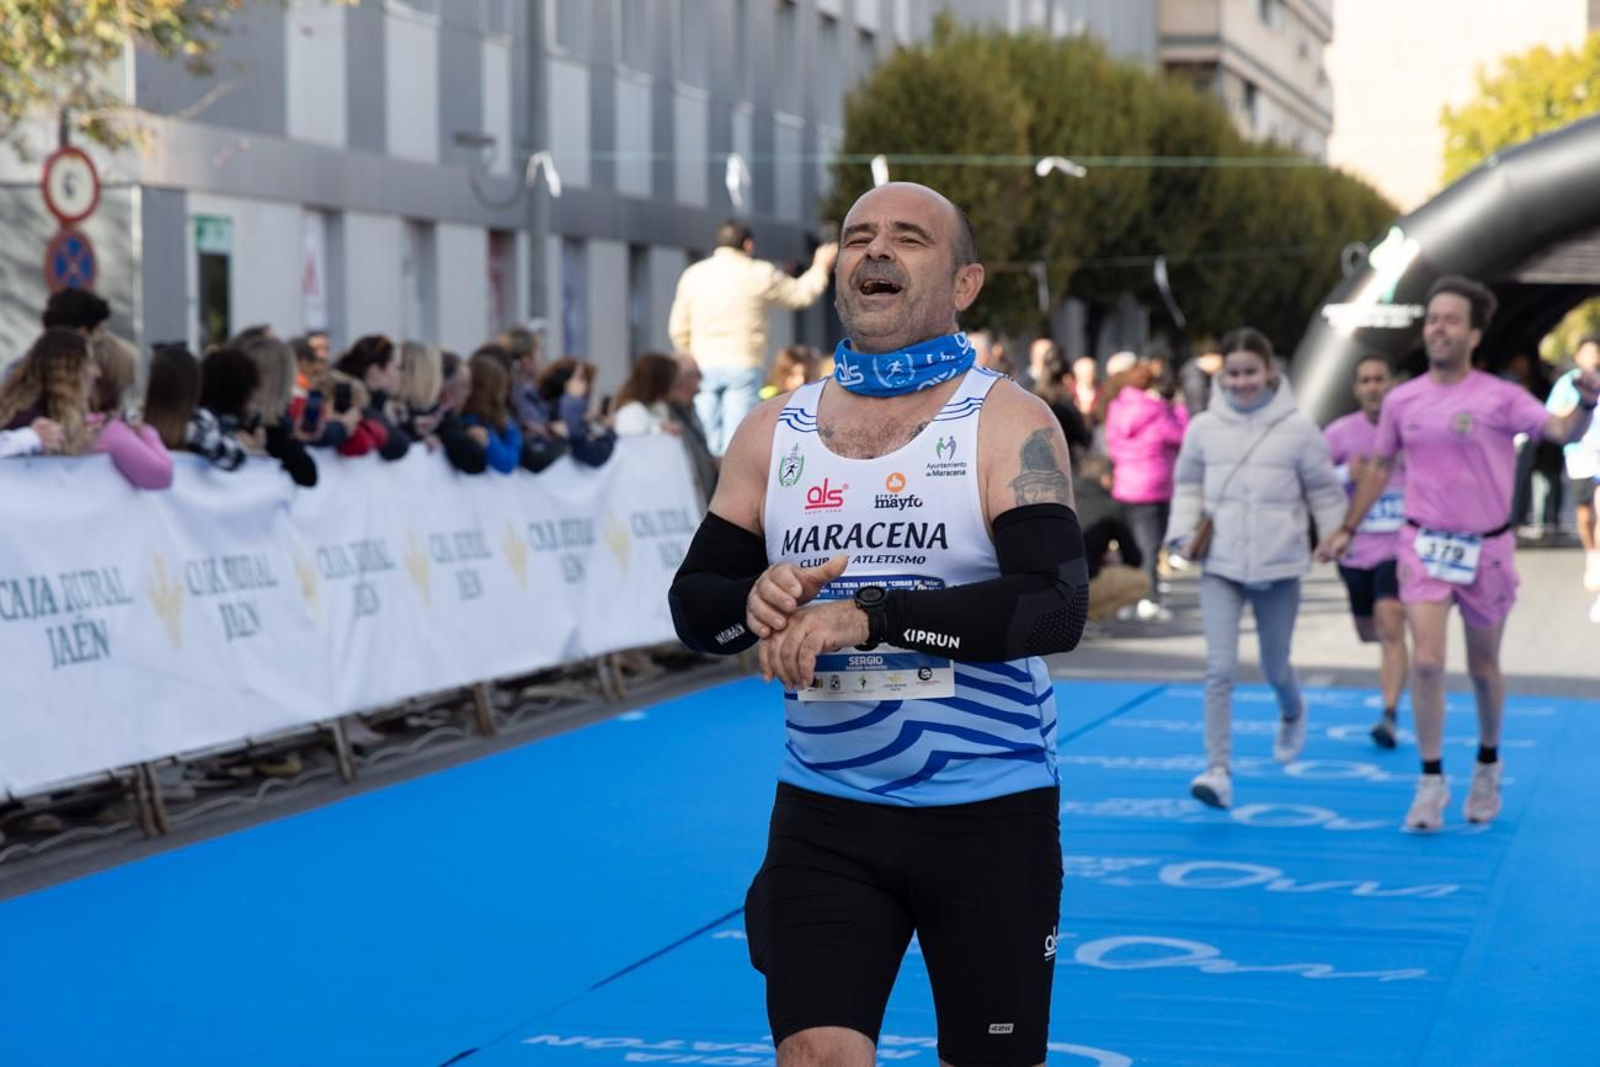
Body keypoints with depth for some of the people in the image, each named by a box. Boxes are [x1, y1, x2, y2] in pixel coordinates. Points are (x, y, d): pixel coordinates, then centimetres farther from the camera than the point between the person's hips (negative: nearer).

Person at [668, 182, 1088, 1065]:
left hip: (987, 813, -2)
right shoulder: (773, 433, 6)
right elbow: (694, 605, 7)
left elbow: (1055, 606, -20)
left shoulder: (1008, 424, -8)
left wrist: (870, 614, -28)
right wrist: (757, 601, -16)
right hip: (824, 814, 3)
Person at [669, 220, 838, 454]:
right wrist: (821, 266, 30)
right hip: (742, 365, -3)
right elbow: (801, 294, 13)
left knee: (707, 438, 5)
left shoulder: (693, 275, 9)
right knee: (736, 438, -5)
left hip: (705, 365, 3)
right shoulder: (759, 274, 0)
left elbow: (678, 329, 10)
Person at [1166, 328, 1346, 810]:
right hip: (1220, 567, 0)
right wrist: (1184, 533, 0)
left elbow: (1324, 490, 6)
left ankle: (1292, 714, 49)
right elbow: (1188, 485, 13)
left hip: (1278, 568, 0)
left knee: (1275, 668, 14)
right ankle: (1218, 771, -10)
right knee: (1220, 668, -12)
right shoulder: (1204, 427, 0)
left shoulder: (1298, 428, -4)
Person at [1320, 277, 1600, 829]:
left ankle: (1488, 764, 34)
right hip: (1425, 545, 1)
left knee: (1483, 668, 12)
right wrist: (1348, 528, 13)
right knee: (1426, 663, -12)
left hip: (1487, 548, -1)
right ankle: (1431, 781, -2)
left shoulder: (1500, 397, -9)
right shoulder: (1401, 401, 0)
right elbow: (1379, 467, 14)